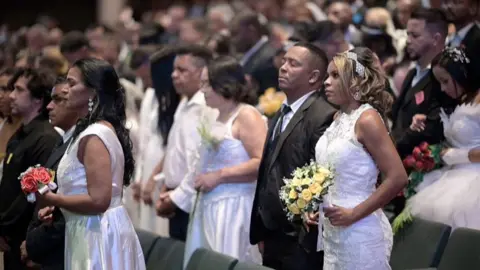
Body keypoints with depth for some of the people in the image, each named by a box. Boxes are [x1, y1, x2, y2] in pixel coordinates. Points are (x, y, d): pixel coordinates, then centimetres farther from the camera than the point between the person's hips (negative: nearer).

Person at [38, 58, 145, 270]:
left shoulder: (93, 137, -19)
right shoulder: (104, 129, 13)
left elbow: (98, 201, -25)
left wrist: (53, 199, -14)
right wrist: (58, 204, 12)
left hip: (97, 235, -10)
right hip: (98, 231, 10)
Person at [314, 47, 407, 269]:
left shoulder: (367, 119, -14)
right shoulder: (339, 118, 10)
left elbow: (397, 178, -21)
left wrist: (354, 214, -17)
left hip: (359, 233, -8)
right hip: (331, 232, 8)